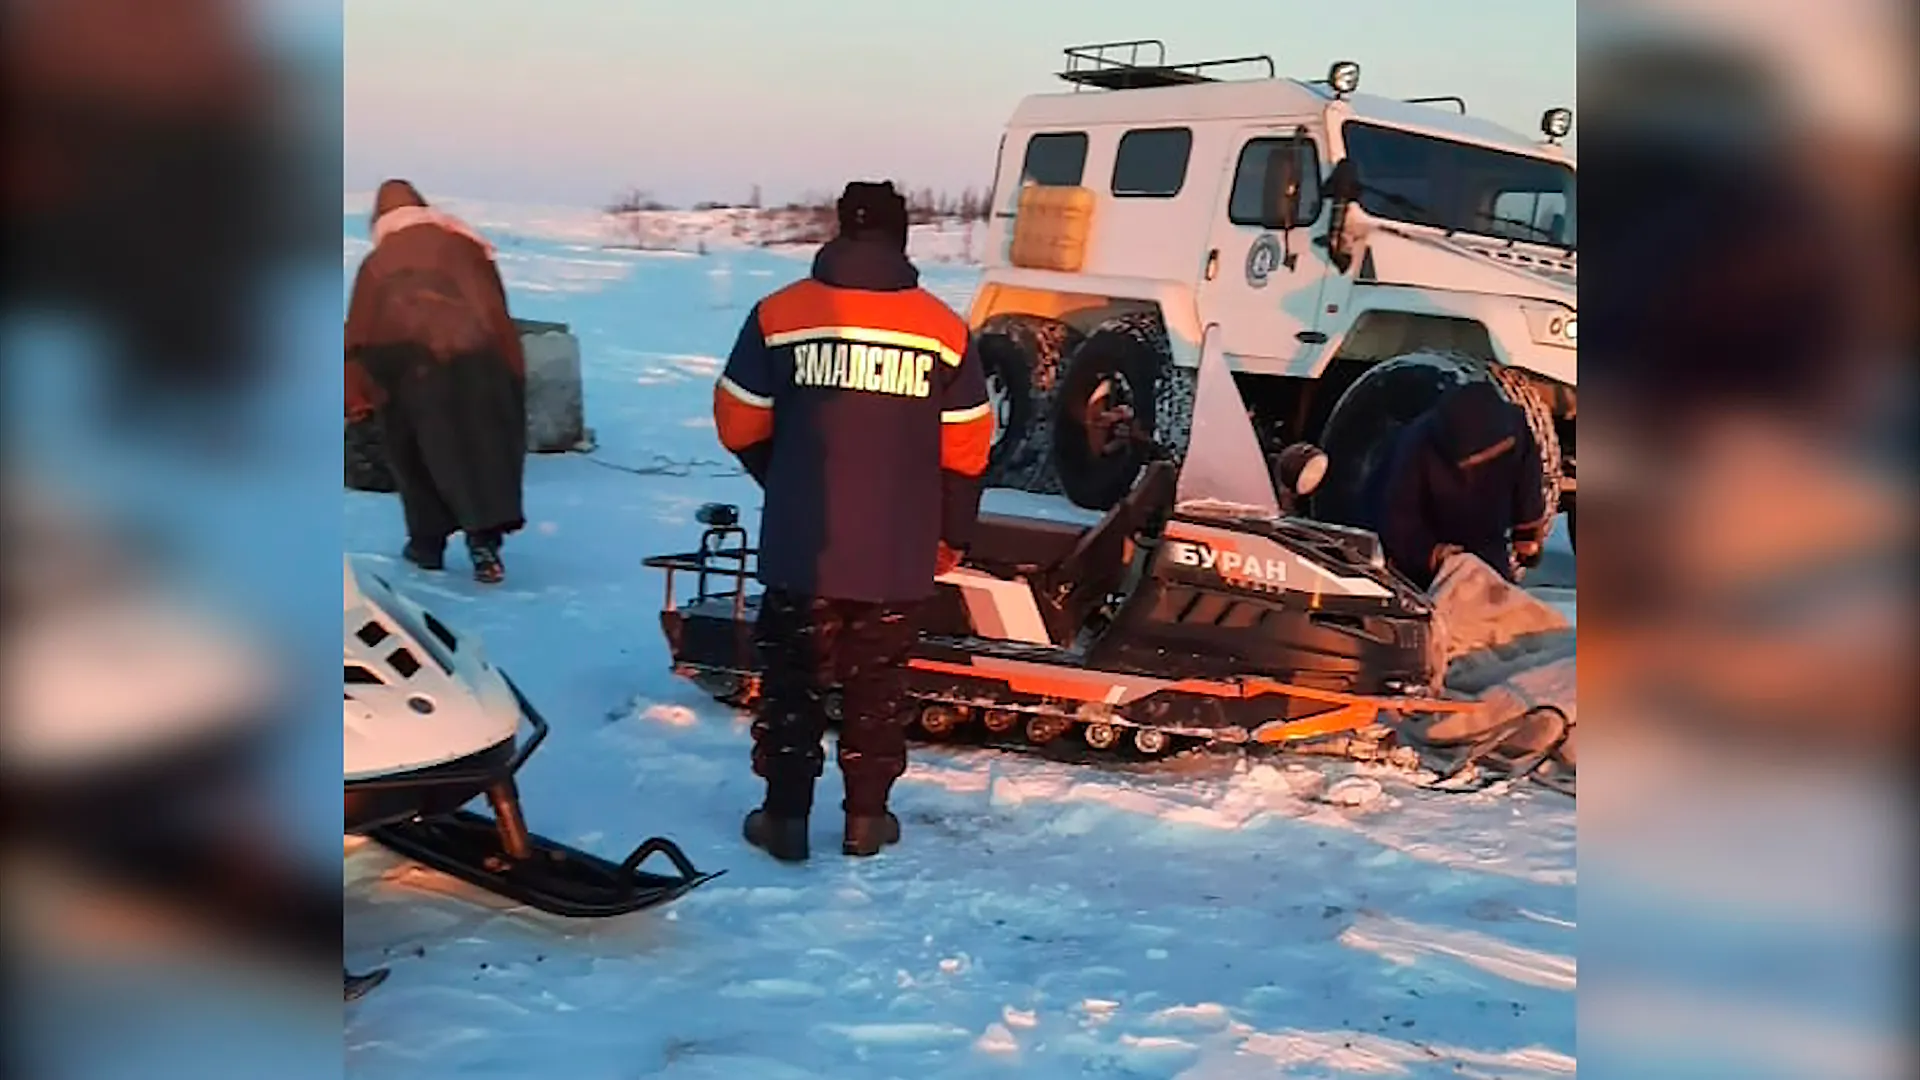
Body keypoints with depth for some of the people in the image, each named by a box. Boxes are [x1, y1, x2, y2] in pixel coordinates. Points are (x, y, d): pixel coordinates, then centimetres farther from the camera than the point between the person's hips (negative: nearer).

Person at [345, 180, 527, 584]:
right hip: (479, 362, 1)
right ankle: (485, 540, -7)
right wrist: (510, 368, 17)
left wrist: (356, 396, 10)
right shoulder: (464, 246, 16)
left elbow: (360, 336, 9)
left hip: (415, 371, 0)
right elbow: (497, 311, 13)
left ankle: (428, 542, 20)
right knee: (484, 450, 6)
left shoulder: (375, 265, 13)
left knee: (420, 453, 16)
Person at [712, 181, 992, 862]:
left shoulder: (779, 315, -6)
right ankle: (866, 818, 19)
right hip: (898, 553, 1)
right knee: (876, 687, 13)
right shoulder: (944, 328, -2)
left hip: (802, 545, -1)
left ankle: (785, 817, 15)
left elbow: (740, 425, -1)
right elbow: (965, 448, 1)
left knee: (793, 678, 11)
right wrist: (952, 534, 14)